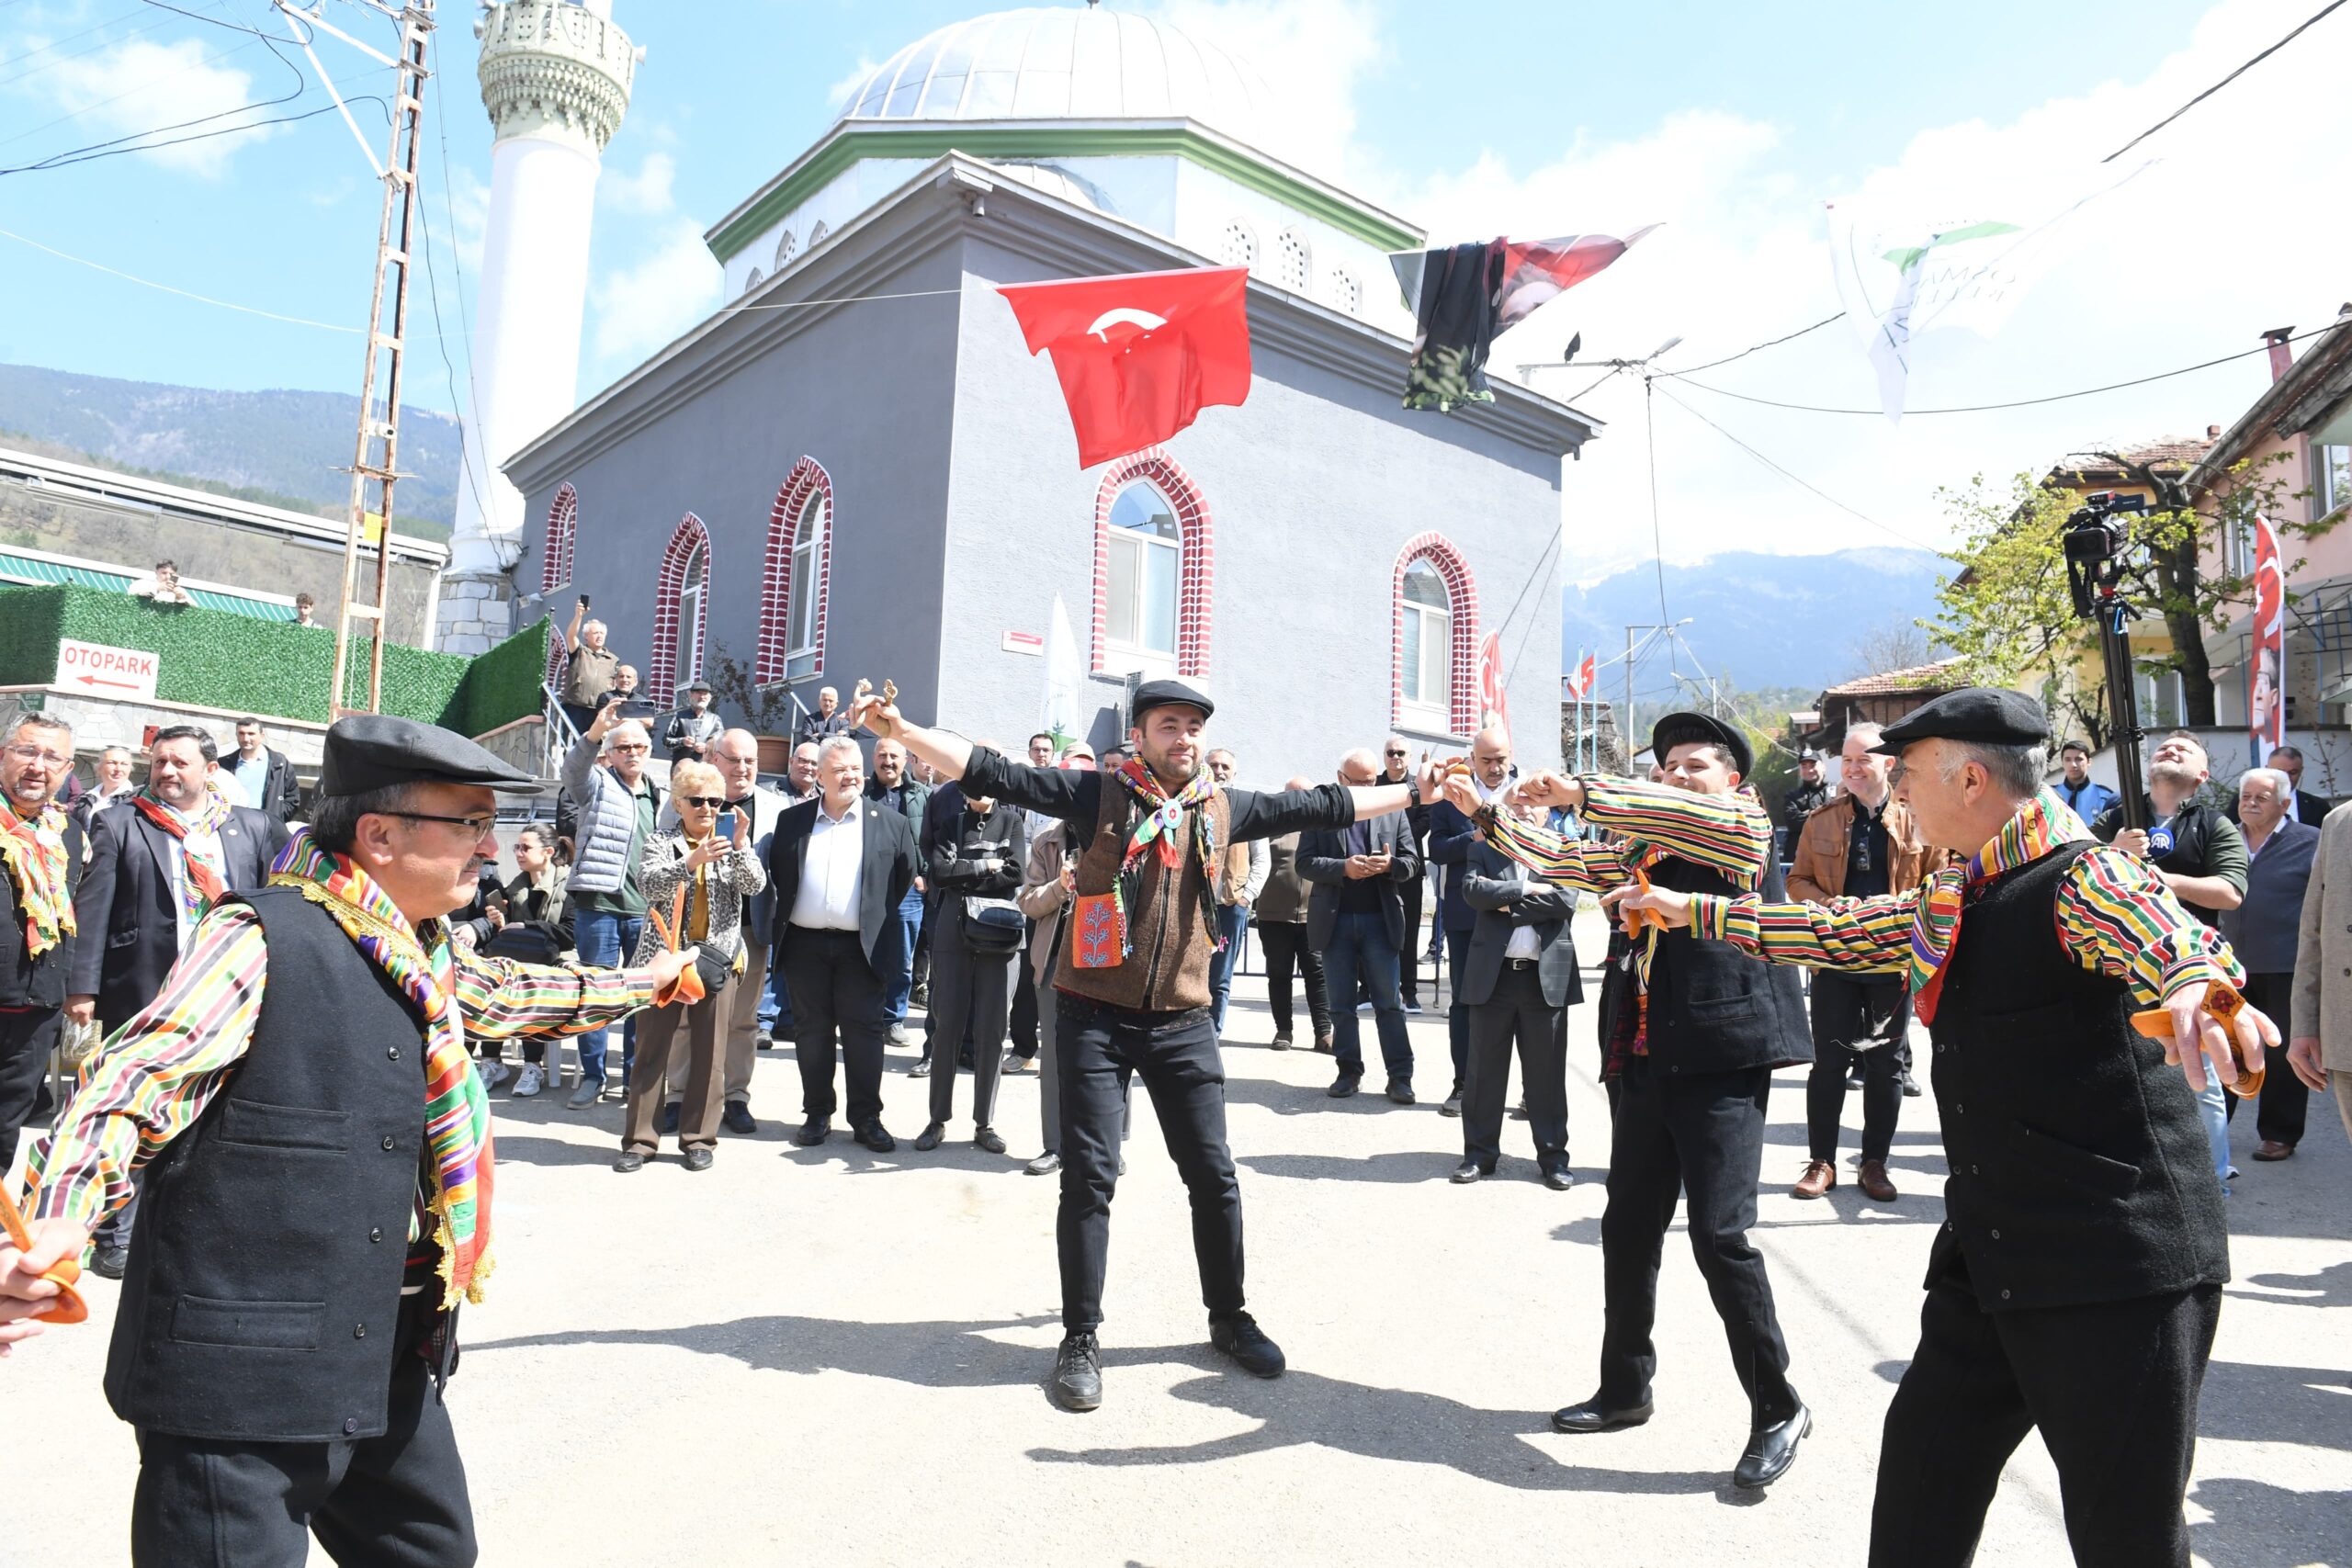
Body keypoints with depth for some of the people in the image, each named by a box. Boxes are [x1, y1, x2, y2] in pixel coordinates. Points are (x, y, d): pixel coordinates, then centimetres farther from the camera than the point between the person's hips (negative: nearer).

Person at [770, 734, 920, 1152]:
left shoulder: (890, 823, 2)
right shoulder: (793, 820, 7)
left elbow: (906, 876, 9)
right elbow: (777, 872, 15)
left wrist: (880, 915, 8)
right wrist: (791, 910, 10)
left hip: (862, 946, -2)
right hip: (804, 944, 2)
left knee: (863, 1030, 1)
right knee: (811, 1031, 8)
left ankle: (866, 1118, 9)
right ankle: (817, 1114, 19)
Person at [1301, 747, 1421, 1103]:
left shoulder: (1395, 812, 7)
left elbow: (1412, 862, 6)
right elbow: (1305, 862, -3)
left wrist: (1390, 865, -17)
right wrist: (1343, 868, -19)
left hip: (1380, 919, 0)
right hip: (1335, 920, 0)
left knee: (1389, 1002, 1)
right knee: (1341, 1004, 7)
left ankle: (1400, 1076, 5)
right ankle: (1349, 1072, 16)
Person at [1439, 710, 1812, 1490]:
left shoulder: (1747, 824, 0)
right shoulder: (1642, 846, 19)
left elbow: (1693, 816, -20)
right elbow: (1562, 858, 22)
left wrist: (1581, 793, -23)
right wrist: (1484, 813, 15)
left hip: (1722, 1062, -7)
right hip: (1647, 1061, 7)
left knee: (1720, 1233, -10)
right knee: (1627, 1229, 12)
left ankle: (1777, 1410, 8)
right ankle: (1624, 1390, 28)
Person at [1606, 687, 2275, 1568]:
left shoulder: (2082, 879, -16)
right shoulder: (1952, 905, 11)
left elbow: (2159, 931, -36)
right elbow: (1836, 932, 23)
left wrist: (2197, 988, -59)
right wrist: (1690, 909, 26)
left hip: (2118, 1265, -8)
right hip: (1990, 1258, 8)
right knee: (1918, 1497, 15)